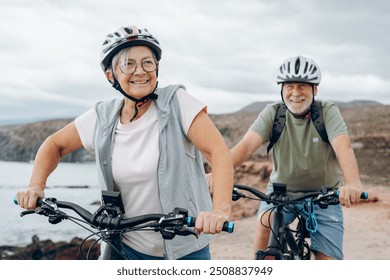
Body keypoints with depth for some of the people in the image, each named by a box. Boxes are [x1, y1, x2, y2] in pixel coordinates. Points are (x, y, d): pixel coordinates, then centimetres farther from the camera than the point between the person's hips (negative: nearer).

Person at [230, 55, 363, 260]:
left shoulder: (327, 112, -14)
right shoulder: (273, 113, -11)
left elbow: (343, 146, -31)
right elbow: (246, 145, -25)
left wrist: (353, 183, -52)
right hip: (282, 190, 0)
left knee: (328, 261, -7)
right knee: (265, 221, -31)